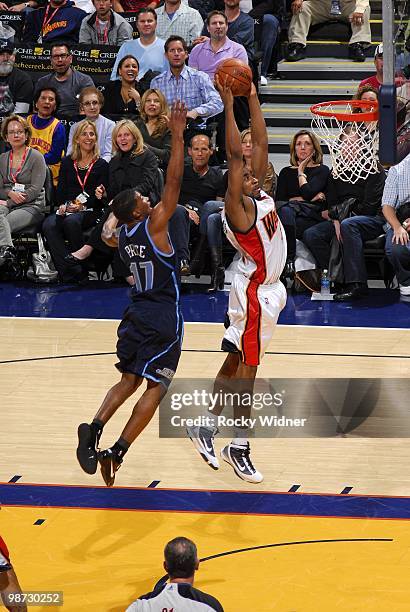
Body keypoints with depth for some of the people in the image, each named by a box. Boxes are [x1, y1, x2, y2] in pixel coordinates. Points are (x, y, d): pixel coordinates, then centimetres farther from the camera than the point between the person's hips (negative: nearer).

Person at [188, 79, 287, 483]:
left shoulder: (260, 197, 6)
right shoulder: (239, 208, -17)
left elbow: (260, 142, 8)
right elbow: (235, 154, -26)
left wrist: (252, 97, 3)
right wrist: (228, 104, -26)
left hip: (265, 289, 9)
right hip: (255, 291, -9)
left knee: (236, 362, 14)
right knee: (246, 368, -3)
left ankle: (205, 428, 23)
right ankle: (239, 448, 2)